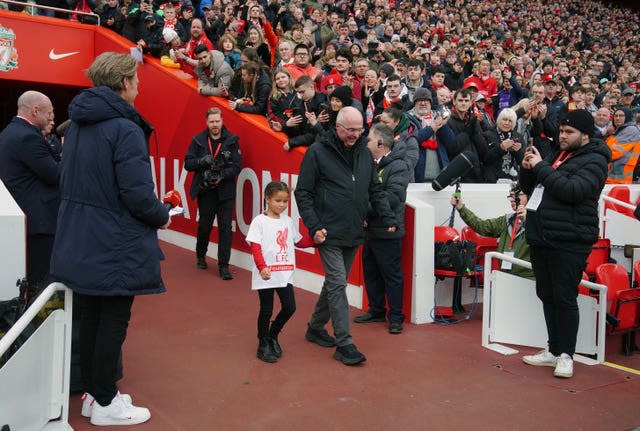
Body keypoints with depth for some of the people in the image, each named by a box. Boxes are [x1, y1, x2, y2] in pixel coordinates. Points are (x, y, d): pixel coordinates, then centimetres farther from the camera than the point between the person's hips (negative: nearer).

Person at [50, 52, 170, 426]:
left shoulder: (79, 124, 8)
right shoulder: (125, 128, -18)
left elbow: (70, 181, 15)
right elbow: (137, 194, -22)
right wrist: (163, 216, -4)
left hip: (80, 241, 8)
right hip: (115, 244, -8)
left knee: (91, 315, 16)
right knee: (114, 320, 4)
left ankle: (94, 392, 29)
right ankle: (105, 405, 16)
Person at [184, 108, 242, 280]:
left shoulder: (231, 140, 0)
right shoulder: (198, 140, 4)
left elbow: (236, 166, -3)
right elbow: (188, 163, 4)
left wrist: (222, 176, -17)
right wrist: (202, 161, -15)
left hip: (225, 191, -1)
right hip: (205, 190, 1)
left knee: (225, 227, -4)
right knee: (204, 225, 11)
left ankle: (223, 266, 3)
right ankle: (200, 256, 37)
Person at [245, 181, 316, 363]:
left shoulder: (288, 221, 9)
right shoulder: (259, 221, -7)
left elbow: (299, 241, 16)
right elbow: (255, 247, -14)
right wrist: (262, 267, -27)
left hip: (285, 274, 5)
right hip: (266, 275, -5)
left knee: (289, 307, 4)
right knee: (266, 310, 4)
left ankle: (273, 335, 29)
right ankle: (263, 345, 22)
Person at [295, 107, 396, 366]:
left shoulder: (364, 152, 10)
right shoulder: (318, 152, -6)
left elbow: (374, 190, 17)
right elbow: (303, 193, -6)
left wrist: (388, 217, 5)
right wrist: (313, 226, -14)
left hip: (353, 234, 6)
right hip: (329, 233, -6)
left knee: (335, 283, 14)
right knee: (337, 284, -8)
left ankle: (316, 328, 32)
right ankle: (344, 344, -2)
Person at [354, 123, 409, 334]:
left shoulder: (398, 166, -13)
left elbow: (393, 196, -24)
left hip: (387, 231, -8)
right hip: (369, 229, 8)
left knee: (391, 275, 2)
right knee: (371, 273, 17)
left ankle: (396, 317, 13)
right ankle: (376, 311, 31)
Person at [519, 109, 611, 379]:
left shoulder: (594, 160, -5)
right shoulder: (556, 155, 19)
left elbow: (572, 190, -22)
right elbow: (529, 189, 23)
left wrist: (540, 167, -17)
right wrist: (527, 169, 2)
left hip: (569, 242, -8)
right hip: (540, 238, 8)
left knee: (565, 298, -3)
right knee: (547, 296, 12)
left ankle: (566, 355, 9)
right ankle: (554, 351, 23)